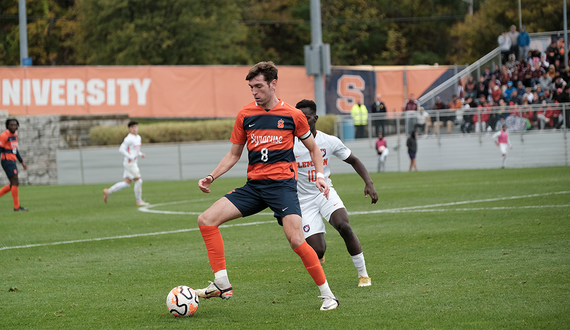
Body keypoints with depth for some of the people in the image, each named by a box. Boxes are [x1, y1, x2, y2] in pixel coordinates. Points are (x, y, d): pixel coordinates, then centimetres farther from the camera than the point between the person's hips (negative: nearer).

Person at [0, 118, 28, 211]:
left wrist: (22, 162, 23)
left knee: (13, 184, 10)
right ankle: (17, 206, -7)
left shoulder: (15, 135, 15)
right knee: (15, 182, -10)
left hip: (12, 162, 9)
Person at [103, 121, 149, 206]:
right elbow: (121, 149, -18)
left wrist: (140, 154, 7)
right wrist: (130, 157, -22)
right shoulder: (129, 139, -15)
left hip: (134, 163, 9)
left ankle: (108, 191, 14)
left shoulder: (138, 137, 14)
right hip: (129, 163, -9)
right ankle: (139, 201, 4)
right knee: (138, 181, -6)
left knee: (127, 183, 9)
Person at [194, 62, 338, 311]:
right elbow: (234, 154, 18)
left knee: (296, 240, -20)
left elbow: (313, 148, 13)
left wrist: (319, 175, -2)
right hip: (254, 185, 4)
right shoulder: (245, 115, 8)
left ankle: (327, 295, -4)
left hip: (282, 183, -4)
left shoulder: (292, 115, 0)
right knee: (206, 220, -10)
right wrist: (211, 177, 5)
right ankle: (222, 285, -7)